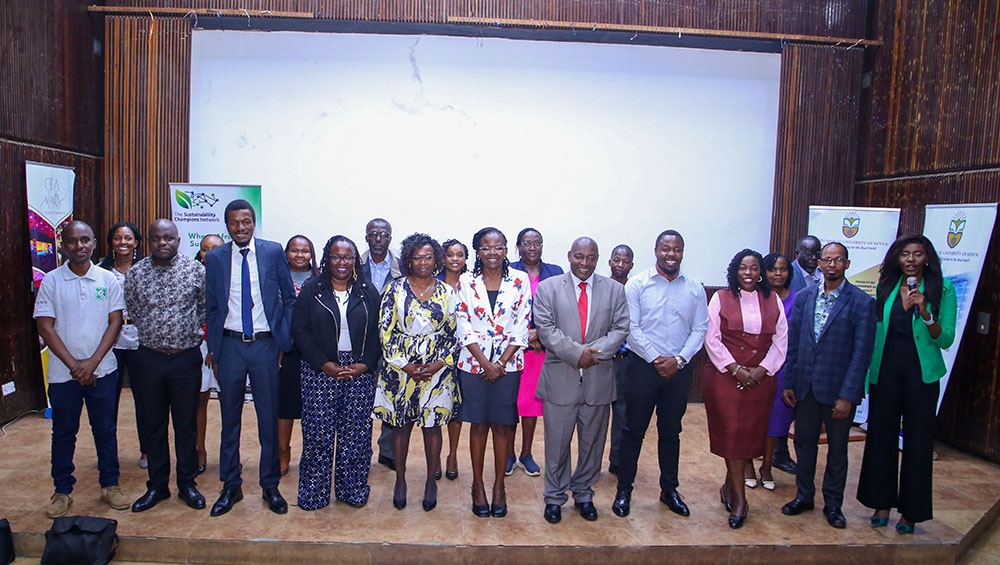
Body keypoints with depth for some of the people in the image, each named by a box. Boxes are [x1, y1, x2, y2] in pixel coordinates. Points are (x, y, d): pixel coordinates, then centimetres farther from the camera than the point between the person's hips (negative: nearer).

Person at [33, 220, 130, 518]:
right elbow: (45, 327, -4)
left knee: (105, 430, 9)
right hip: (63, 373, 0)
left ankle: (110, 485, 22)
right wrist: (74, 365, -10)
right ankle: (63, 490, 25)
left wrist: (92, 362, -11)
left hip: (102, 370, 0)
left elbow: (115, 322, -1)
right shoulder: (51, 281, -1)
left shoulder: (108, 280, 1)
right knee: (63, 433, 11)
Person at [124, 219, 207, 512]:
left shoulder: (195, 269, -3)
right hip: (149, 357, 2)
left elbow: (206, 307, 7)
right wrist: (155, 336, 11)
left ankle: (187, 484, 21)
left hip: (186, 357, -2)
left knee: (186, 423, 7)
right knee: (152, 424, 11)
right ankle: (157, 486, 25)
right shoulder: (135, 273, 1)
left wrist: (188, 334, 5)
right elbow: (133, 311, 13)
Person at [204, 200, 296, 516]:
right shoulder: (215, 258, 4)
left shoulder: (273, 252, -1)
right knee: (230, 419, 12)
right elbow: (211, 308, 9)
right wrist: (214, 351, 6)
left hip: (265, 345, -1)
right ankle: (231, 486, 27)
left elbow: (289, 297, 4)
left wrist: (286, 339, -2)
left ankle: (270, 486, 22)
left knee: (269, 418, 7)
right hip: (230, 345, 2)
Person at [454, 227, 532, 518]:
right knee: (478, 425, 8)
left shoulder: (519, 280, 0)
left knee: (503, 425, 7)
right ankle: (477, 485, 22)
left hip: (509, 364, 0)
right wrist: (486, 364, -10)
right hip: (474, 363, 0)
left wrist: (501, 362, -9)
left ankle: (499, 486, 21)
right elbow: (464, 328, -3)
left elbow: (522, 326, -2)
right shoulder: (466, 282, 0)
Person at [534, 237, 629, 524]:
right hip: (560, 378, -2)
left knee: (593, 441, 13)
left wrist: (594, 352, -15)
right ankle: (555, 497, 25)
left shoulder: (615, 290, 7)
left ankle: (583, 493, 33)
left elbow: (620, 329, 0)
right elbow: (545, 328, -7)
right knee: (557, 443, 7)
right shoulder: (548, 288, 2)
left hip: (598, 379, 2)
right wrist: (576, 353, -17)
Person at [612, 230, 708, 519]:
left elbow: (700, 329, 4)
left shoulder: (695, 289, 5)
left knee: (671, 431, 15)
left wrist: (679, 359, -9)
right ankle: (624, 490, 17)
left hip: (679, 369, 3)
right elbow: (631, 328, -9)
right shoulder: (637, 284, -5)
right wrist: (656, 359, -13)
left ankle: (669, 489, 30)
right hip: (643, 365, -3)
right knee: (634, 430, 5)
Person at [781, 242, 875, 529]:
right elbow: (792, 342, 6)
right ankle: (804, 496, 32)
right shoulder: (804, 297, 4)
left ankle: (833, 504, 29)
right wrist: (788, 383, 3)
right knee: (804, 444, 15)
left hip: (838, 390, -3)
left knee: (837, 450, 12)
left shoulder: (862, 302, -7)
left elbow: (862, 352, -10)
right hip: (805, 387, 3)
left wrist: (848, 395, -14)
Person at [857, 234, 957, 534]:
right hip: (885, 370, 3)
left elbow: (946, 340, -7)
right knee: (881, 435, 8)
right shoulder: (886, 287, 6)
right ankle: (882, 502, 23)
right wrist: (869, 369, 11)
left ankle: (910, 510, 19)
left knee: (917, 440, 5)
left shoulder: (942, 289, -3)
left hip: (921, 372, -3)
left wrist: (925, 312, -22)